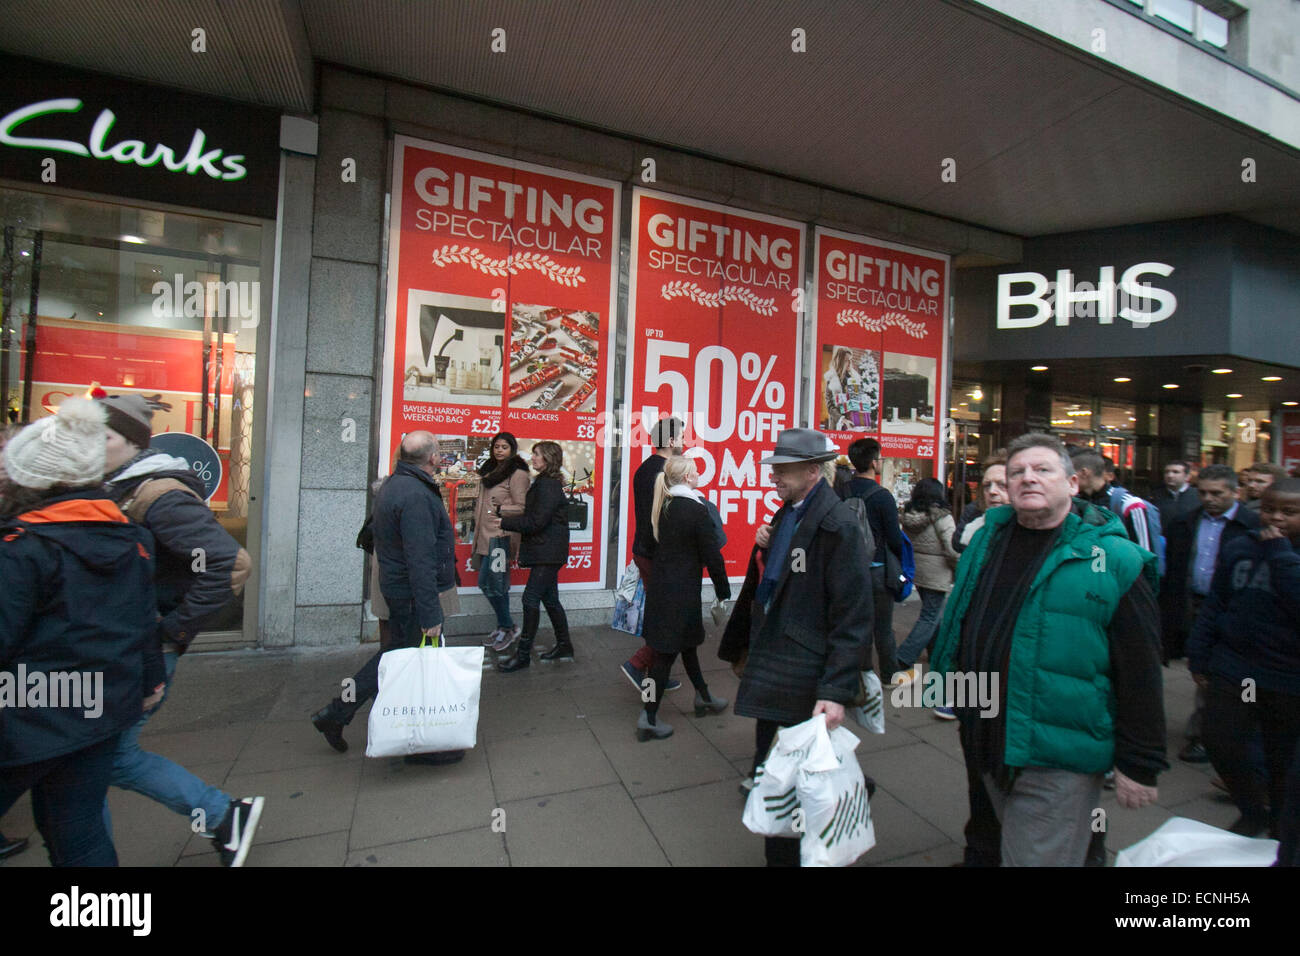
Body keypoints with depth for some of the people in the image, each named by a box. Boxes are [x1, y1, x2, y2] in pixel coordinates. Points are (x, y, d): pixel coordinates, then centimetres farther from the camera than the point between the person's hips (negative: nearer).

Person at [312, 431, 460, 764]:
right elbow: (420, 561, -27)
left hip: (395, 585, 10)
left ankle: (337, 713, 31)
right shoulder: (416, 496, -23)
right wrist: (430, 614, -24)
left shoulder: (393, 485, 11)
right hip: (413, 595, -10)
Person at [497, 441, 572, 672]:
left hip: (548, 553, -10)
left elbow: (536, 522, -20)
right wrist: (502, 514, 9)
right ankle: (564, 646, 26)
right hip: (547, 551, 10)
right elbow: (534, 516, 15)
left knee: (531, 598, -7)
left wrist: (504, 522, -14)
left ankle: (523, 655, 2)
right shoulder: (544, 482, 15)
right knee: (549, 599, 15)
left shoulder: (548, 486, -17)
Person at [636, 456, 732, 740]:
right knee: (666, 652, 1)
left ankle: (703, 696, 39)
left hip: (659, 586, 8)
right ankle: (649, 718, 10)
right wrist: (723, 592, -3)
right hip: (681, 592, -8)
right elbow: (712, 556, -13)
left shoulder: (664, 507, 4)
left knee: (686, 642, 21)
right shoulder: (696, 510, -16)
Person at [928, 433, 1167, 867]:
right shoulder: (986, 539, 3)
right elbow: (956, 619, 14)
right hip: (987, 746, 6)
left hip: (1057, 764, -5)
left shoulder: (1113, 559, -12)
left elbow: (1141, 672, -10)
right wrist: (948, 680, 16)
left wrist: (1139, 765, -8)